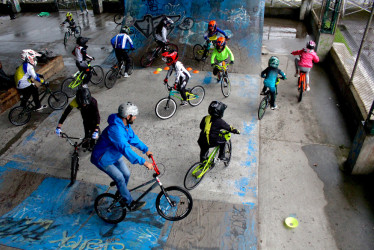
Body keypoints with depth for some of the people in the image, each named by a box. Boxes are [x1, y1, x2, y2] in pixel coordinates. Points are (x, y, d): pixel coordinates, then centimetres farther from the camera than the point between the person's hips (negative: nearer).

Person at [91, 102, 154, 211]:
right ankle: (130, 203, 11)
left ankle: (122, 195, 35)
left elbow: (133, 138, 7)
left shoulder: (125, 124, -8)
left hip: (115, 155, 9)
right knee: (120, 178, -6)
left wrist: (146, 149, 4)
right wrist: (144, 162, -41)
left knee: (126, 174, 10)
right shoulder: (115, 129, -39)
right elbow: (126, 150, -42)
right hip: (103, 159, -9)